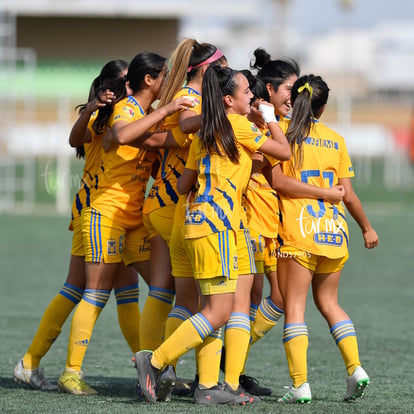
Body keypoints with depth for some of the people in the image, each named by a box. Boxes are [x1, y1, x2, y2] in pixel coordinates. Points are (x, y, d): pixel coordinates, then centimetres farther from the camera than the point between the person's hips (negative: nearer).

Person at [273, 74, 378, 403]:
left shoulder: (284, 132, -1)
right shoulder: (336, 140, 9)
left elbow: (277, 182, -11)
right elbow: (348, 195, 9)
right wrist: (367, 228, 21)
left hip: (298, 231, -4)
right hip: (334, 229, 4)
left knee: (294, 305, -1)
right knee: (328, 301, 19)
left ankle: (300, 384, -10)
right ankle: (355, 368, 5)